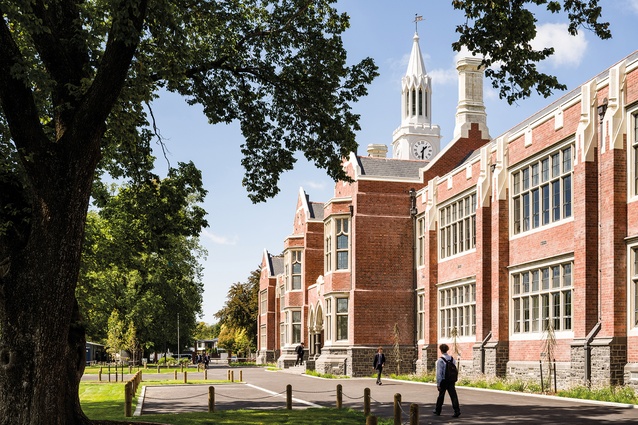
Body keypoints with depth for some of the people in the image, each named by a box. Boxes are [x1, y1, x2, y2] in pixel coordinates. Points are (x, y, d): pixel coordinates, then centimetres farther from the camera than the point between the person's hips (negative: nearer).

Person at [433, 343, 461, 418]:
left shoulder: (440, 360, -11)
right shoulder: (452, 359, 5)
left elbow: (439, 373, -14)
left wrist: (438, 384, -11)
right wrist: (454, 381, 17)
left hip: (443, 381, -4)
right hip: (451, 381, 4)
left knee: (441, 396, 11)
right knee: (453, 395, -2)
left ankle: (437, 411, 26)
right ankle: (457, 411, -14)